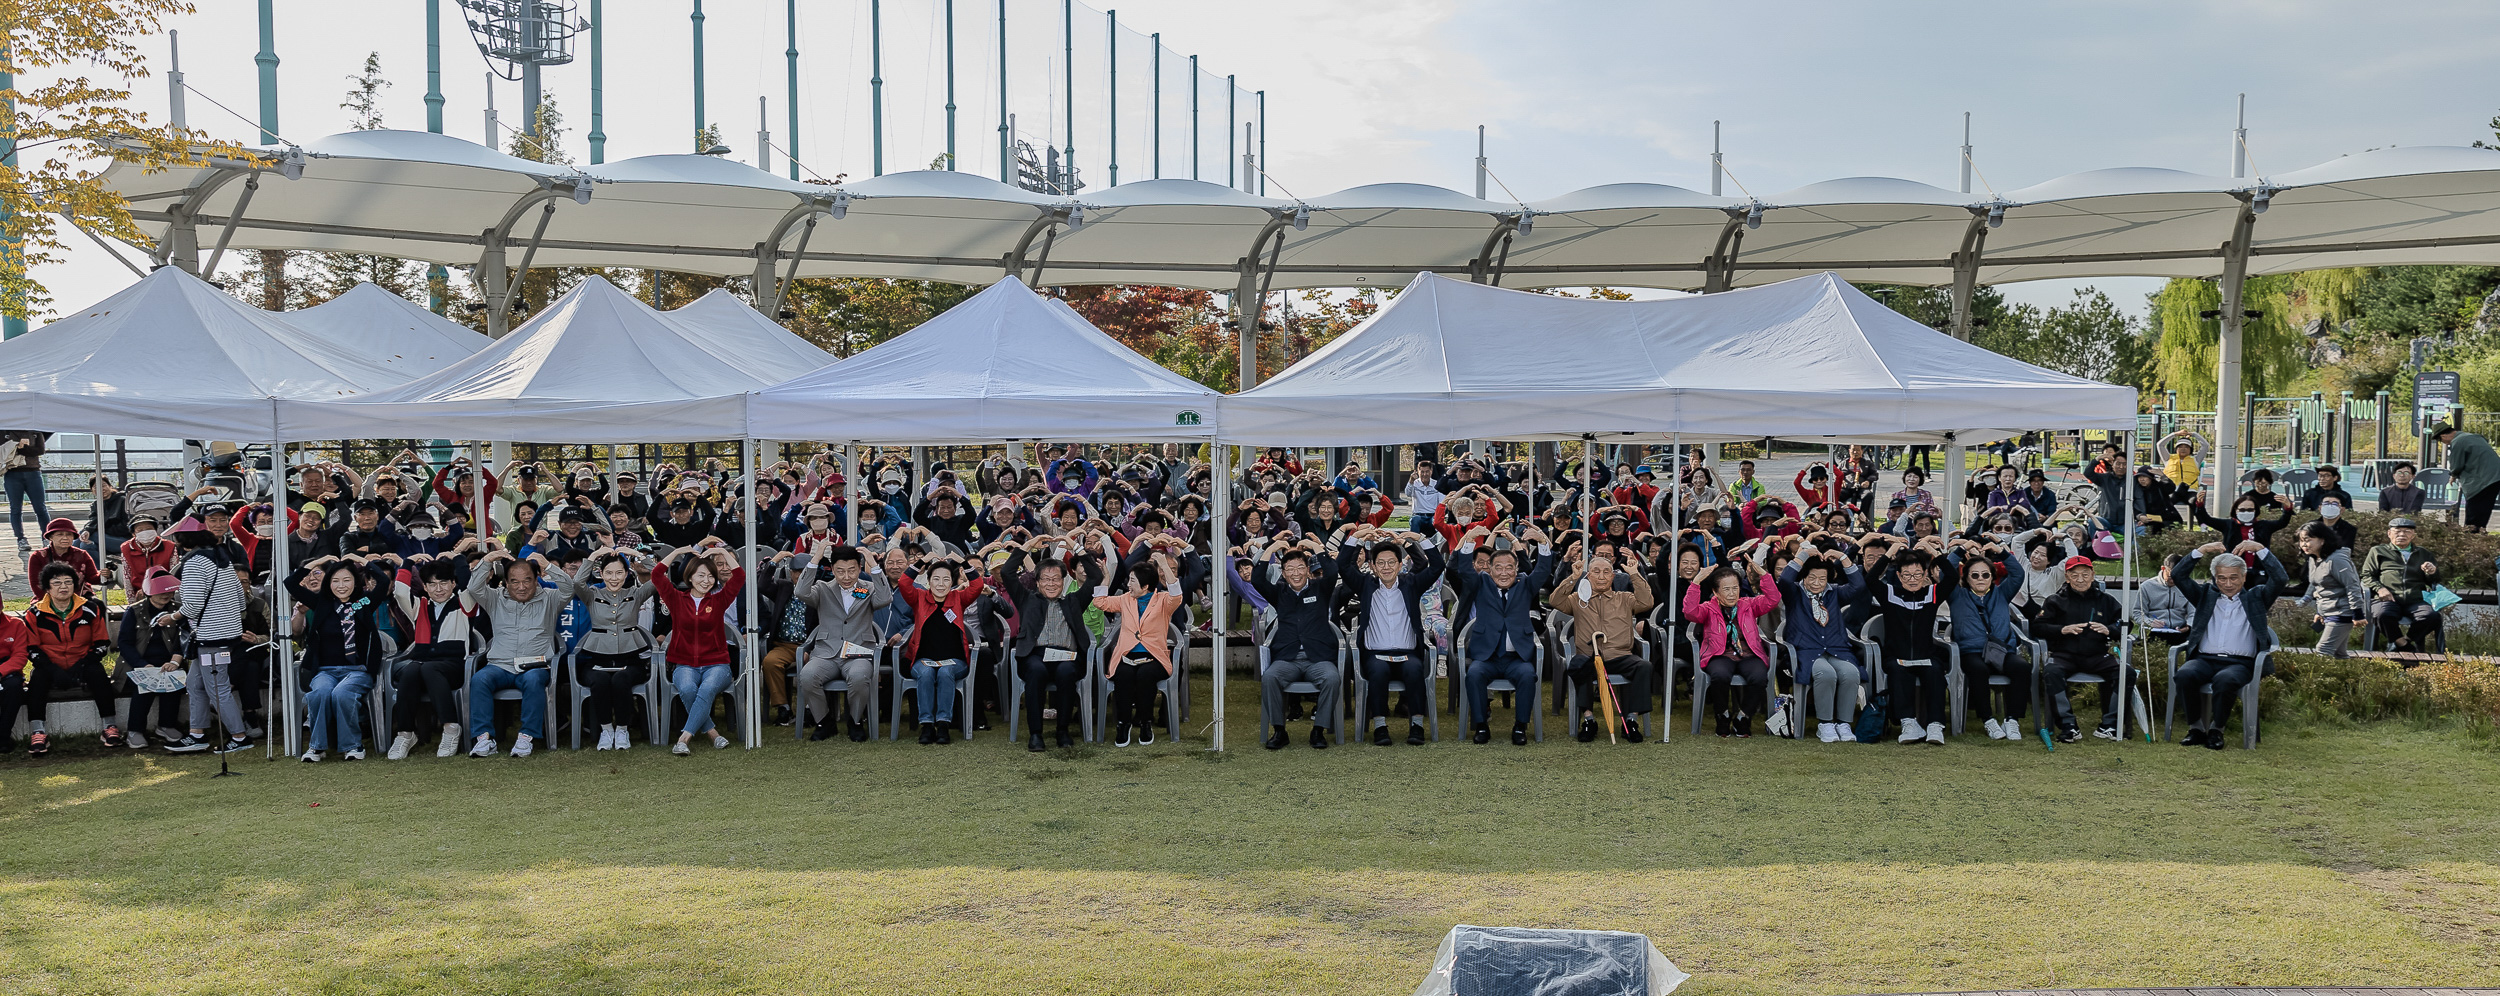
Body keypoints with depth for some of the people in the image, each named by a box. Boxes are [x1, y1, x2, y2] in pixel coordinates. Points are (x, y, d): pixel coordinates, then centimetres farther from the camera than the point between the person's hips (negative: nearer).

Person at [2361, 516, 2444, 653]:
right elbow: (2366, 575, 15)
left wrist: (2432, 573, 4)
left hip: (2416, 600, 2)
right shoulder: (2377, 551, 22)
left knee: (2433, 616, -31)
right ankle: (2402, 643, -15)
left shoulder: (2424, 555, 29)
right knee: (2382, 615, -38)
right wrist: (2379, 589, -6)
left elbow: (2434, 582, 30)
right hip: (2387, 600, -2)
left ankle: (2408, 639, -9)